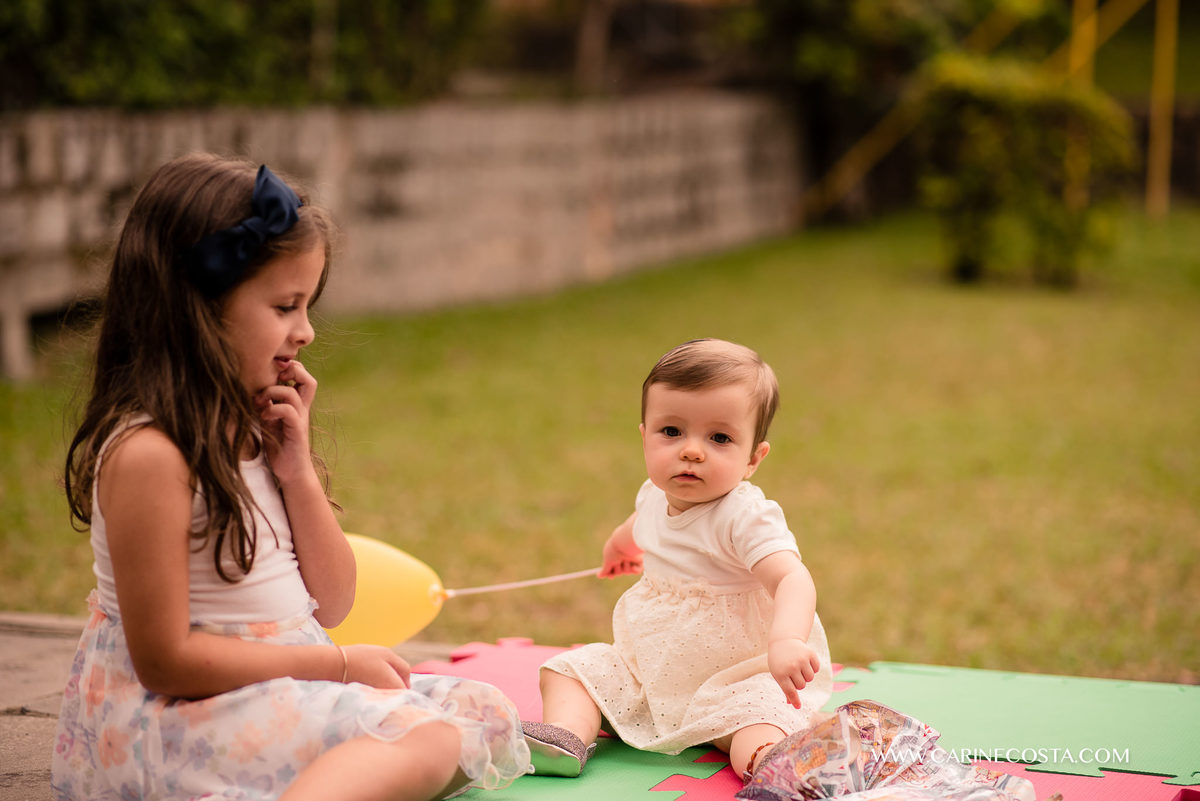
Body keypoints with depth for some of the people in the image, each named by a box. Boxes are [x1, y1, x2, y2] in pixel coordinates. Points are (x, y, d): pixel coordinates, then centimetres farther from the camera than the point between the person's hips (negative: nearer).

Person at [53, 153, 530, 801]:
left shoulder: (252, 431, 9)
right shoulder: (150, 452, -17)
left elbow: (330, 604, 11)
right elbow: (166, 660, -18)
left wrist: (298, 469, -1)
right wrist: (338, 662, -14)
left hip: (281, 693, 9)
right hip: (174, 723, -9)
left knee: (481, 711, -4)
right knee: (433, 739, -25)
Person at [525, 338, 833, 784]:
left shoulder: (745, 517, -24)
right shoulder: (657, 496, 0)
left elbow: (792, 580, -39)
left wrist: (786, 641, -60)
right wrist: (622, 541, 52)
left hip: (732, 681, -7)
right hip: (648, 670, 8)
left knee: (758, 717, -37)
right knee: (568, 669, -3)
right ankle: (565, 737, -27)